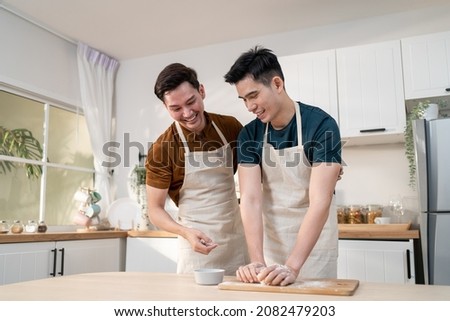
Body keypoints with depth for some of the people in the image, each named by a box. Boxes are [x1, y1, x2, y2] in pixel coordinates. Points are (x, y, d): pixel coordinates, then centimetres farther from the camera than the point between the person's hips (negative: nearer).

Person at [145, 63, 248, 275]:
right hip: (198, 242, -3)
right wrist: (185, 232, -26)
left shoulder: (231, 126, -4)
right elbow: (155, 209, -9)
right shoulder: (162, 148, -15)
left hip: (238, 235, 4)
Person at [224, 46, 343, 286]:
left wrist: (292, 266, -34)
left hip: (314, 243, -3)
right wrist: (257, 261, -27)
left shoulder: (321, 126, -19)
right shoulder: (249, 136, -7)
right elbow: (251, 199, -16)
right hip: (270, 243, 4)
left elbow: (320, 202, -26)